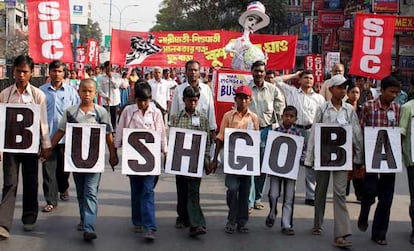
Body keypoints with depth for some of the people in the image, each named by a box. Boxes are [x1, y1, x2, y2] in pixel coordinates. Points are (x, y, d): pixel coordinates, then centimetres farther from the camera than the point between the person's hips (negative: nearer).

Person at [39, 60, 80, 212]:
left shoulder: (71, 92, 1)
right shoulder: (41, 91, 0)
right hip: (47, 135, 0)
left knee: (64, 167, 15)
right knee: (48, 169, 0)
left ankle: (63, 188, 42)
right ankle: (51, 201, 8)